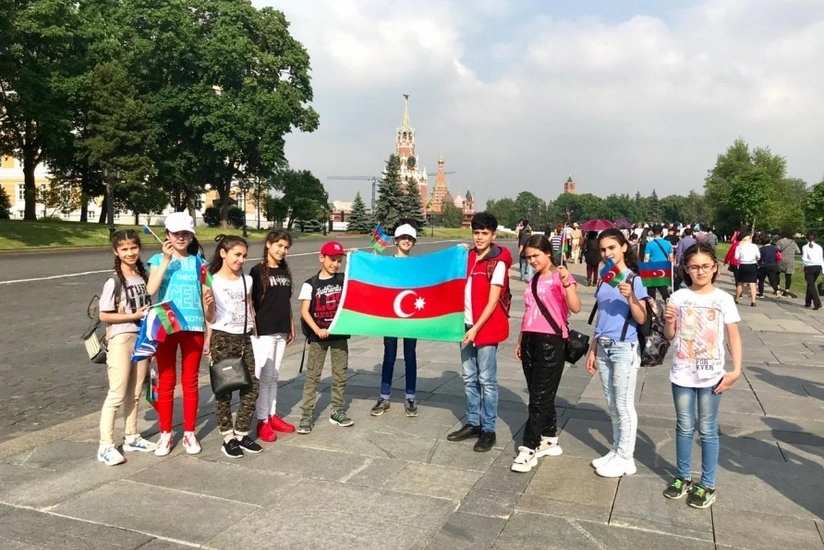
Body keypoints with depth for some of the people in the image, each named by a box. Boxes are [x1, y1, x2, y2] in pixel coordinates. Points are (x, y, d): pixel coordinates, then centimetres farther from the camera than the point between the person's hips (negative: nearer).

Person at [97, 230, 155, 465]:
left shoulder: (143, 277, 7)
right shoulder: (114, 282, -11)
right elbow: (104, 315, -13)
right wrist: (134, 316, -17)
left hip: (142, 338, 6)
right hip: (121, 340, -6)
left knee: (134, 393, 14)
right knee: (117, 394, -4)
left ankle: (131, 437, 25)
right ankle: (106, 446, 3)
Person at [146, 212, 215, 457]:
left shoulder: (198, 262, 7)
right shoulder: (159, 260, 2)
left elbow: (205, 294, 10)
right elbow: (151, 289, -15)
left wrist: (209, 300, -13)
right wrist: (166, 260, -17)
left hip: (193, 327, 1)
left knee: (190, 382, 8)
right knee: (166, 382, 6)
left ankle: (189, 433, 18)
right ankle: (165, 434, 17)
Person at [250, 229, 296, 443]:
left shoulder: (285, 272, 11)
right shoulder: (257, 271, -7)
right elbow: (250, 302, -9)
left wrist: (291, 326, 14)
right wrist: (253, 329, -14)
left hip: (281, 331, 6)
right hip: (263, 331, -6)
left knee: (274, 376, 14)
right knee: (264, 377, -1)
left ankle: (272, 415, 23)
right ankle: (262, 420, 7)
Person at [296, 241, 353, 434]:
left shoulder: (344, 280, 3)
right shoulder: (311, 284, -5)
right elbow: (304, 311, -9)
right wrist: (317, 330, -21)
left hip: (340, 335, 3)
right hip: (318, 336, -3)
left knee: (340, 375, 10)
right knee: (312, 376, 1)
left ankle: (337, 412, 23)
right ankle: (306, 416, 6)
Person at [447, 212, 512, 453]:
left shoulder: (498, 262, -10)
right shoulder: (469, 257, 9)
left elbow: (493, 301, -13)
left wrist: (476, 328, -17)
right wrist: (467, 325, 8)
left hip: (486, 328, -7)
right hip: (467, 326, 7)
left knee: (486, 380, 0)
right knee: (469, 379, 13)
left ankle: (488, 430, 10)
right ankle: (472, 423, 25)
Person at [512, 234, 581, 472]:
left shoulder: (561, 277, -7)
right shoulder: (533, 280, 16)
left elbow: (575, 308, -21)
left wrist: (567, 283, -33)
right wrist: (520, 341, 20)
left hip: (551, 341, -7)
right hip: (530, 340, 7)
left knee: (540, 396, -3)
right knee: (540, 395, 12)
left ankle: (529, 448, 1)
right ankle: (549, 439, 25)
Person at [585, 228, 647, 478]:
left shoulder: (633, 279, -9)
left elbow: (641, 319, -12)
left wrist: (630, 298, -28)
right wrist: (593, 350, 13)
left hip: (625, 348, -6)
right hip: (603, 348, 7)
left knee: (624, 404, 2)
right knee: (612, 404, 14)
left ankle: (625, 458, 13)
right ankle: (616, 451, 26)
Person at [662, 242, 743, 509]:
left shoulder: (724, 299, -5)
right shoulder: (678, 297, -2)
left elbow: (734, 337, -2)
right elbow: (670, 336, 6)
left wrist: (736, 370, -11)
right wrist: (668, 321, -15)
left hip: (711, 376, -2)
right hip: (682, 374, 2)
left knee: (707, 430, 8)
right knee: (684, 427, 14)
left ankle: (707, 485, 21)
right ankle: (683, 477, 29)